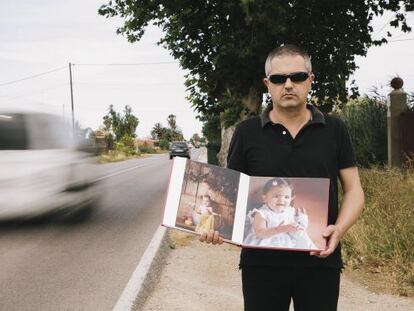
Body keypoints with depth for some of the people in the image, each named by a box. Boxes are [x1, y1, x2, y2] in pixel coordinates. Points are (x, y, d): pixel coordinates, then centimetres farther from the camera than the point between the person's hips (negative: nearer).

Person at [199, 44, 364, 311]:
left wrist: (339, 228, -12)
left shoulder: (334, 130, 5)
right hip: (261, 260, 0)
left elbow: (353, 190, 6)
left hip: (321, 260, 1)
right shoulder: (247, 132, 3)